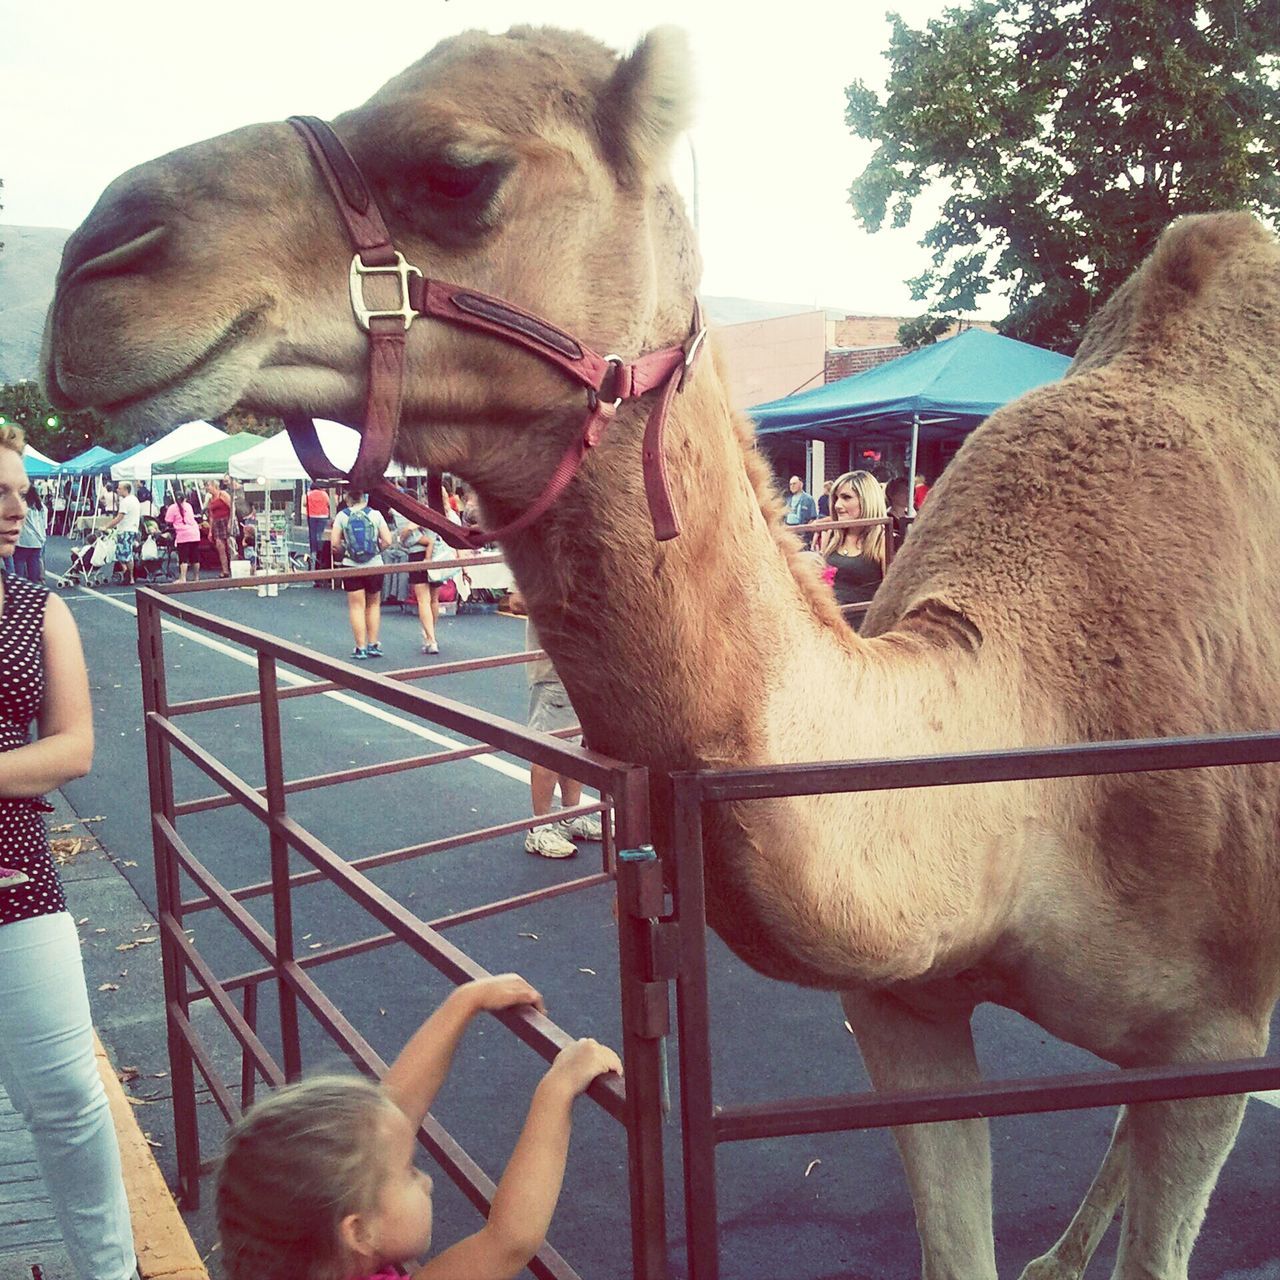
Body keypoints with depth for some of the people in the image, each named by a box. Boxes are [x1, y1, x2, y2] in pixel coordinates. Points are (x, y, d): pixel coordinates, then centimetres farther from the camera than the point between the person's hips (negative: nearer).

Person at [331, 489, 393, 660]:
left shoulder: (342, 516, -5)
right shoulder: (375, 515, -4)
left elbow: (335, 543, -9)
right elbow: (387, 541, -8)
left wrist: (344, 552, 10)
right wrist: (376, 550, 9)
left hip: (351, 566, -1)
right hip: (374, 565, 1)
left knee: (356, 606, 6)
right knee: (373, 604, 16)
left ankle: (361, 648, 6)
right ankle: (373, 645, 17)